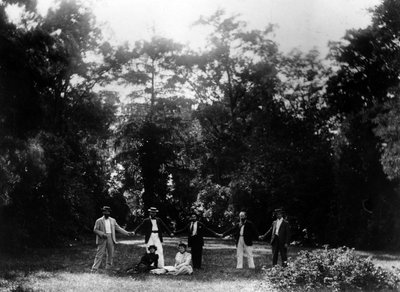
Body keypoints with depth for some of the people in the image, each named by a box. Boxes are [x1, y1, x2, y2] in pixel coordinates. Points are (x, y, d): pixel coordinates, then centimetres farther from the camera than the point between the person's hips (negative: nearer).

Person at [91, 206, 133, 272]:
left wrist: (127, 233, 6)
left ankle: (108, 267, 20)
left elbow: (118, 228, 13)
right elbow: (95, 230, -2)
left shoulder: (113, 220, 11)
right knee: (99, 254, -6)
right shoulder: (99, 221, -1)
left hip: (110, 239, 4)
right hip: (102, 239, -4)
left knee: (110, 254, 8)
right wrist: (102, 234, -18)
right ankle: (94, 268, -3)